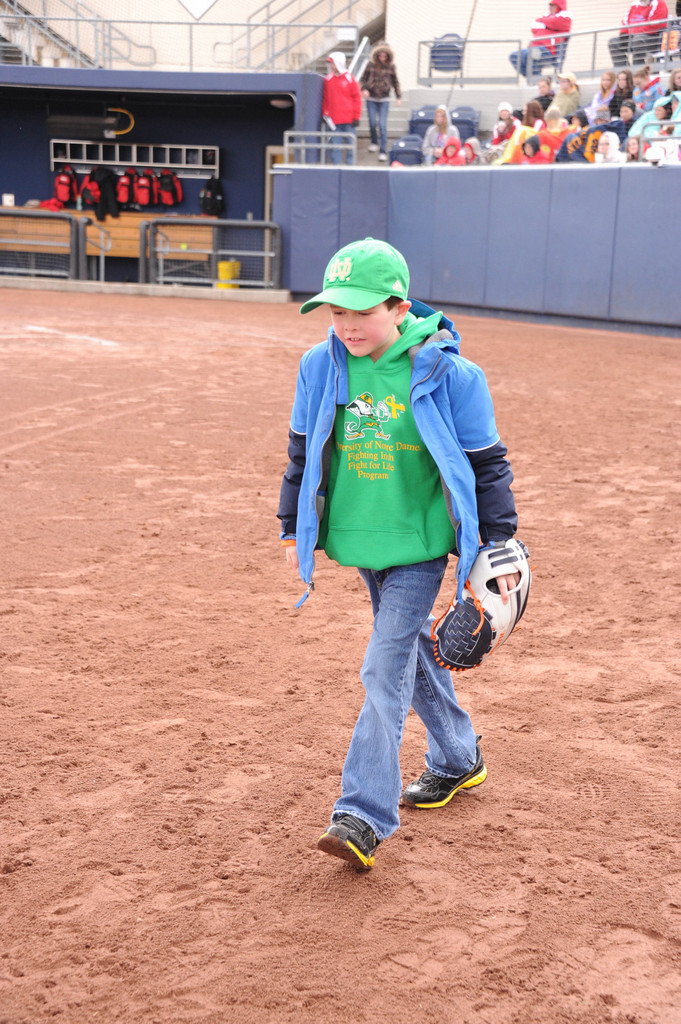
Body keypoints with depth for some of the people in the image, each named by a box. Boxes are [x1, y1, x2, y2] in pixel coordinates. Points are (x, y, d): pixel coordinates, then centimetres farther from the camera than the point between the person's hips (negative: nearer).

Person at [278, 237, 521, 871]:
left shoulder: (448, 374, -15)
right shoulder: (321, 367, -3)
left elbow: (486, 465, -6)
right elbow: (303, 453, 10)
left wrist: (498, 545, -5)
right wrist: (294, 530, 13)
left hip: (421, 543, -5)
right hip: (358, 538, 5)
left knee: (385, 670, -11)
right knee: (414, 650, 19)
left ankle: (364, 816, -8)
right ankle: (457, 760, 39)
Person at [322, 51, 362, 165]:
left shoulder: (350, 79, -1)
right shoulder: (328, 79, 6)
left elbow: (357, 98, 0)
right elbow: (325, 98, 12)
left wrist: (356, 117, -4)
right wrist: (325, 114, 5)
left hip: (349, 120, -2)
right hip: (333, 120, 2)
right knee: (335, 147, 1)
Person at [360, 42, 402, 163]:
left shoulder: (391, 67, 1)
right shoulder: (371, 65, -1)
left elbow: (395, 83, 10)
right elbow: (363, 79, 5)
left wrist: (398, 97, 3)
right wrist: (364, 89, -13)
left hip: (384, 99, -1)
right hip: (371, 98, 1)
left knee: (383, 125, -8)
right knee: (372, 123, 2)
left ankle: (382, 151, -5)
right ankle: (374, 142, 32)